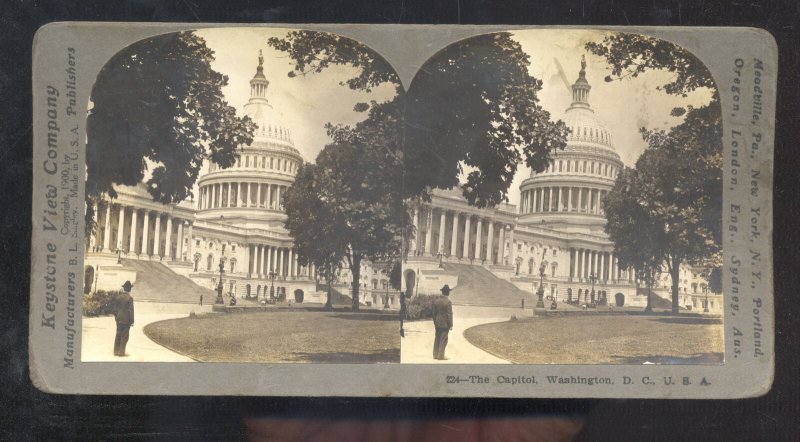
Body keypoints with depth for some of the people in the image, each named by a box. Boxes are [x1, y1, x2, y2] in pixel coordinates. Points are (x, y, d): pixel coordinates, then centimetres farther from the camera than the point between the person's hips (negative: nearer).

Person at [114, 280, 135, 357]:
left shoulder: (117, 297, 3)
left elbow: (115, 308, 9)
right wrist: (132, 321, -7)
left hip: (119, 319, 5)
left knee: (118, 335, 13)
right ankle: (121, 352, 4)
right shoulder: (129, 298, -14)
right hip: (126, 320, -5)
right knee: (124, 336, 3)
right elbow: (131, 310, -14)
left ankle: (116, 351, 17)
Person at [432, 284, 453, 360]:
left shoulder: (436, 300, 1)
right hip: (445, 324, -6)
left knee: (437, 339, 14)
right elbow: (449, 314, -15)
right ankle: (440, 356, 4)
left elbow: (434, 312, 9)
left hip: (437, 323, 6)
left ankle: (435, 355, 19)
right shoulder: (448, 302, -17)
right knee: (443, 340, 2)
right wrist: (450, 325, -8)